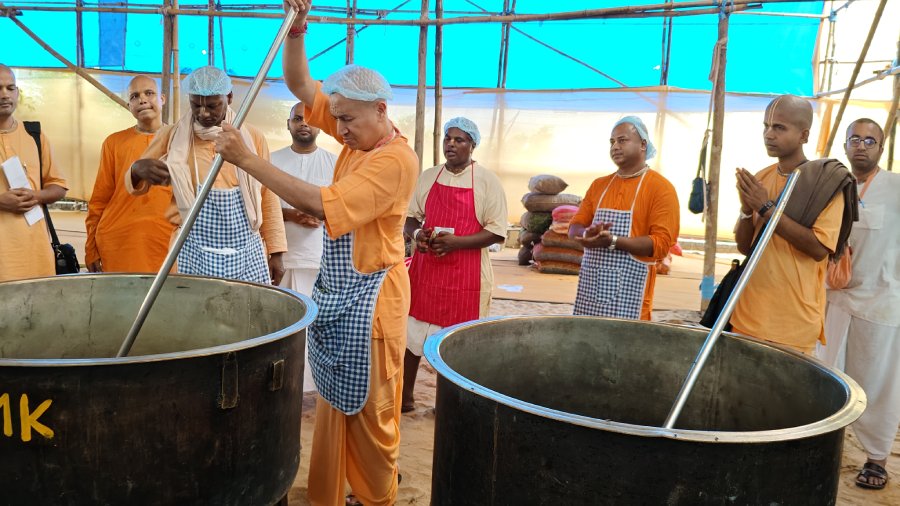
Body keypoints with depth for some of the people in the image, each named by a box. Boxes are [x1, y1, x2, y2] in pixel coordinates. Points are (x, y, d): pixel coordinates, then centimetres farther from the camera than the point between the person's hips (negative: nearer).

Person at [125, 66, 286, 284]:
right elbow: (135, 185, 10)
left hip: (247, 252, 1)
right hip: (193, 252, 0)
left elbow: (268, 198, 9)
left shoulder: (253, 138, 5)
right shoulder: (172, 136, 3)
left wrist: (275, 252, 5)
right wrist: (138, 169, -14)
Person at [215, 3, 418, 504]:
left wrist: (248, 160, -29)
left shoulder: (397, 160, -23)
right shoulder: (357, 135, 4)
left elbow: (322, 205, -31)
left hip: (369, 297, -9)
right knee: (334, 404, 16)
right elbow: (302, 86, 8)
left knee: (370, 411, 5)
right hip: (335, 289, 9)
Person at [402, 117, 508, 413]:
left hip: (466, 275, -4)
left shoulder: (487, 182, -4)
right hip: (424, 269, 4)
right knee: (410, 335, 8)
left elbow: (496, 232, -8)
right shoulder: (428, 178, 9)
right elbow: (409, 219, 14)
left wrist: (455, 242, -19)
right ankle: (405, 397, 24)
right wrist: (415, 233, -10)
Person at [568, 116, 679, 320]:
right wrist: (587, 234, -12)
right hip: (591, 286, 5)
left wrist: (612, 241, -22)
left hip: (629, 291, -5)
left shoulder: (661, 188, -4)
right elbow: (575, 227, 12)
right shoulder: (598, 185, 14)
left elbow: (662, 243, -13)